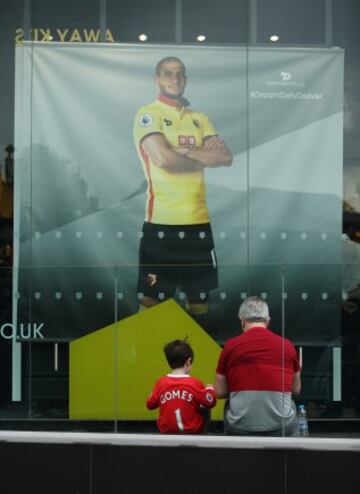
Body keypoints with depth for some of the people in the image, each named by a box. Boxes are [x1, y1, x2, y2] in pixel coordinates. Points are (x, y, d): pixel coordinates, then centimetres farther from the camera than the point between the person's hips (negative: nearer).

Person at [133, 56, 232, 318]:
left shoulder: (200, 118, 15)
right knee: (153, 300, -3)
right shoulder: (148, 114, -2)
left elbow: (226, 157, 1)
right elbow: (162, 158, -18)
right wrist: (205, 156, -3)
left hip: (199, 220, 6)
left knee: (199, 298, 13)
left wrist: (186, 151, -12)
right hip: (162, 221, -6)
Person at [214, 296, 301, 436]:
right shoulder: (287, 345, 4)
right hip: (281, 426, 1)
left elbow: (220, 392, 6)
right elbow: (296, 389, 16)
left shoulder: (231, 346, -1)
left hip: (240, 427, -1)